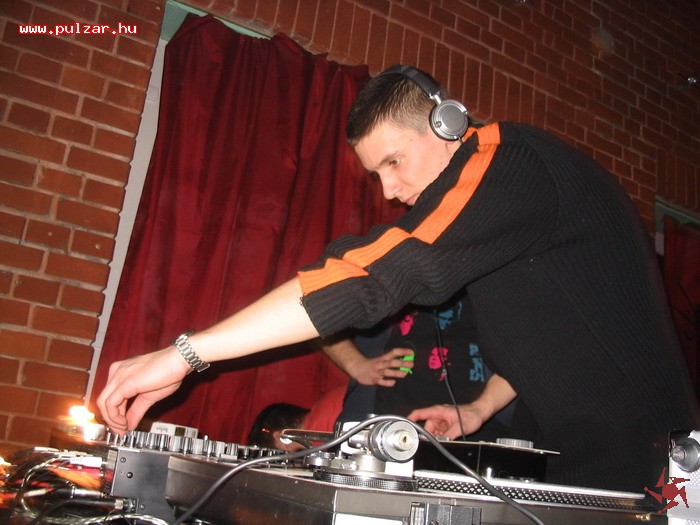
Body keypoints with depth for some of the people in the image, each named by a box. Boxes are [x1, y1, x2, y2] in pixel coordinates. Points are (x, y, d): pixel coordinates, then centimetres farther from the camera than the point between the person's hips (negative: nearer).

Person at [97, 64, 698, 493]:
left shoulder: (508, 160, -20)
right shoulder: (493, 186, 11)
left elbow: (381, 271, -32)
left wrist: (186, 352, -31)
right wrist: (480, 408, 7)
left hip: (633, 469, -9)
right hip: (582, 463, 9)